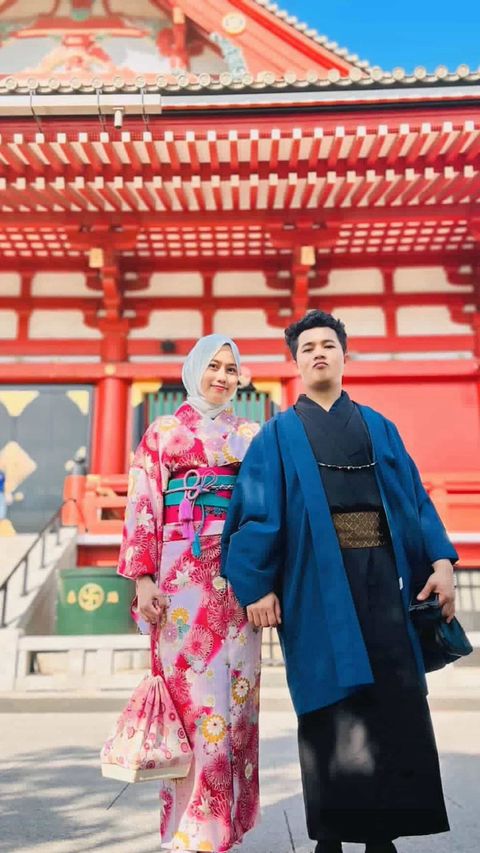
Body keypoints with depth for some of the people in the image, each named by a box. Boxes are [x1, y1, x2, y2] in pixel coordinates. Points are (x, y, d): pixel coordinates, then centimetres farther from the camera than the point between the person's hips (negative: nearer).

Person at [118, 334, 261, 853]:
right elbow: (143, 507, 1)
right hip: (185, 574, -3)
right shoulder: (163, 433, 9)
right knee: (196, 695, -5)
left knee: (237, 695, 4)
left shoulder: (253, 436, 16)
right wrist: (143, 578, -9)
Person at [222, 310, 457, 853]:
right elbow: (257, 511, 0)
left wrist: (440, 559, -1)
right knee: (329, 700, -1)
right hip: (316, 579, -2)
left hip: (380, 573, 3)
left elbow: (414, 495, 11)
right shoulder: (278, 434, 9)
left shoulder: (378, 426, 17)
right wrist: (257, 583, -10)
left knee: (396, 699, 1)